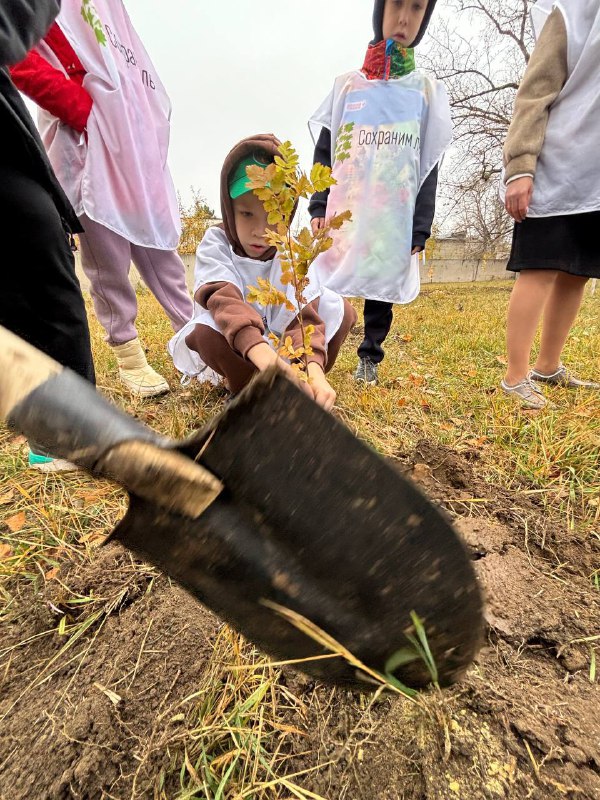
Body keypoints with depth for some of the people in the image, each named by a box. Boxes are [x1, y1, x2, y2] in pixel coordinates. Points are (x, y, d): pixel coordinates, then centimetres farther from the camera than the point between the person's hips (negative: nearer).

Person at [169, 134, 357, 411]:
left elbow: (304, 313, -27)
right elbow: (225, 301, -37)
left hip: (281, 341, 3)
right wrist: (264, 355, -57)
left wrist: (313, 368, -48)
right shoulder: (216, 244, -16)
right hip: (229, 344, -2)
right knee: (206, 331, -36)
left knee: (340, 309, -16)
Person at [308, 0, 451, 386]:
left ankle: (370, 357, 17)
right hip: (342, 212, 0)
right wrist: (318, 207, -2)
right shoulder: (346, 84, 13)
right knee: (324, 285, -6)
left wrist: (421, 229, -2)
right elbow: (324, 152, 10)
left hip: (394, 218, 0)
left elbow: (429, 167, 7)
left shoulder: (428, 91, 12)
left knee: (382, 287, 3)